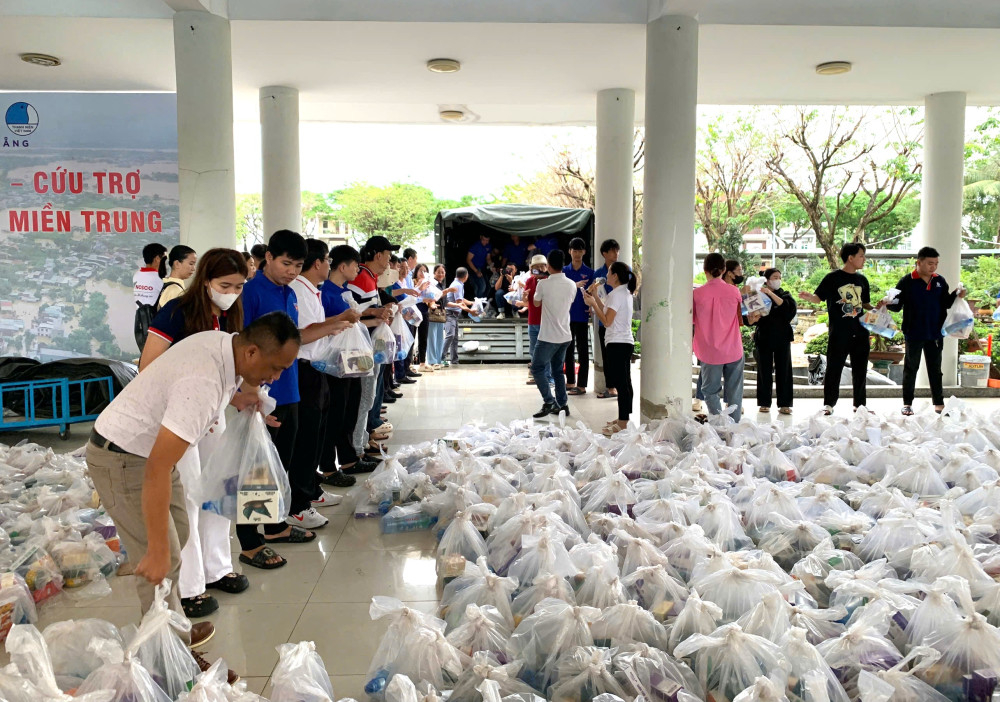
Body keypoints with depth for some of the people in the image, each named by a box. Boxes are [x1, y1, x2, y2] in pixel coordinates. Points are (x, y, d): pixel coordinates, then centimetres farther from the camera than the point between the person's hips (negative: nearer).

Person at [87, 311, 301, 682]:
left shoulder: (224, 343, -7)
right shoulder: (204, 383, -36)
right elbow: (157, 470, -36)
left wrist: (234, 397, 5)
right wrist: (156, 551, -32)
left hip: (152, 446, 10)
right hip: (122, 459, -10)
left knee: (175, 538, 19)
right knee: (163, 563, -5)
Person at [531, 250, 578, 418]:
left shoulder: (544, 284, -13)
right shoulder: (572, 285, 2)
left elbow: (536, 303, 5)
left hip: (549, 336, -6)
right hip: (565, 336, 6)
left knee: (537, 368, 4)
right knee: (558, 370, 17)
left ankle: (549, 402, -5)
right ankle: (562, 404, 17)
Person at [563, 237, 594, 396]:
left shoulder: (589, 272, 0)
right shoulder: (564, 271, 7)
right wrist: (575, 286, -20)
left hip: (582, 317, -3)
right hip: (566, 315, 4)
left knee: (582, 350, -1)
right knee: (568, 350, 11)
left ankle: (582, 385, 2)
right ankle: (570, 382, 21)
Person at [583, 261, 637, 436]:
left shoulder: (616, 294, -14)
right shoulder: (625, 292, 16)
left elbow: (607, 321, -17)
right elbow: (608, 313, 17)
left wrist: (592, 304, -11)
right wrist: (595, 297, 15)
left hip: (618, 344, -10)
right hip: (625, 343, 11)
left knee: (621, 383, -8)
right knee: (624, 383, 15)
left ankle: (622, 424, -5)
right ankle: (623, 418, 24)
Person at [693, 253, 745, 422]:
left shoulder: (697, 294, -9)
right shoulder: (734, 292, -5)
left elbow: (692, 319, 3)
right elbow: (740, 319, 8)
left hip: (709, 352, -1)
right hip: (733, 351, 1)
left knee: (711, 392, 10)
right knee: (734, 395, 10)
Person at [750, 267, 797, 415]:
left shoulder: (785, 294, 9)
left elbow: (787, 306, -14)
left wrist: (771, 294, -23)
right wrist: (754, 318, -21)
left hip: (782, 338, 1)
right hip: (764, 338, -1)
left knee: (784, 370, 0)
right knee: (764, 370, 2)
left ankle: (784, 404, 3)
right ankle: (764, 403, 9)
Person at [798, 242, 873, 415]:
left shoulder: (862, 280, 13)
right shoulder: (833, 278, -3)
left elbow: (865, 304, 21)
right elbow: (818, 297, -4)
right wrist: (807, 297, -24)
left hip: (860, 332, 5)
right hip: (839, 334, -5)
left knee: (860, 370, 10)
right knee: (834, 369, -1)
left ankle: (860, 404, 21)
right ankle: (829, 404, 9)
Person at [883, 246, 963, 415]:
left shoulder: (940, 281, 5)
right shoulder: (907, 281, -7)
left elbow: (946, 303, 14)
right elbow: (897, 305, -5)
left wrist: (956, 295, -4)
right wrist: (887, 303, -25)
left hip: (935, 334, 3)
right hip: (913, 333, -3)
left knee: (935, 369, 11)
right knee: (911, 368, 7)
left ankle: (939, 403, 20)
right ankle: (907, 403, 16)